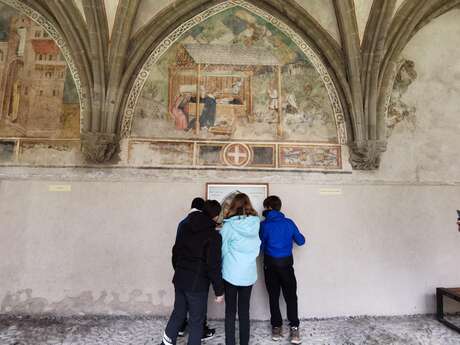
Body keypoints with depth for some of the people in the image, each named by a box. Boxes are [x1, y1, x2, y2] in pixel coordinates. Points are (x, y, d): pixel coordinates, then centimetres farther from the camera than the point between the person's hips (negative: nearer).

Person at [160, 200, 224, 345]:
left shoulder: (185, 227, 2)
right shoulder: (213, 235, -17)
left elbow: (175, 251, 11)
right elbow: (214, 266, -17)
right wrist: (219, 291, -8)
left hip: (179, 279, 6)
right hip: (197, 283, -6)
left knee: (178, 312, 23)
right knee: (196, 320, 12)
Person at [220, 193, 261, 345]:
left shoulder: (229, 225, -14)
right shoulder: (256, 224, -6)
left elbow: (223, 249, -4)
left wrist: (222, 267, 12)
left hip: (231, 274, -3)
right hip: (249, 274, 3)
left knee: (230, 311, 11)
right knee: (244, 311, 15)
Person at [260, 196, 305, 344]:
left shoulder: (264, 225, -10)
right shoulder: (289, 222, -5)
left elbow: (260, 246, -7)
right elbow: (301, 241, 3)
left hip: (270, 264, -1)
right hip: (286, 263, 1)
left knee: (273, 296, 13)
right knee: (291, 296, 10)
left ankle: (276, 326, 21)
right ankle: (294, 328, 5)